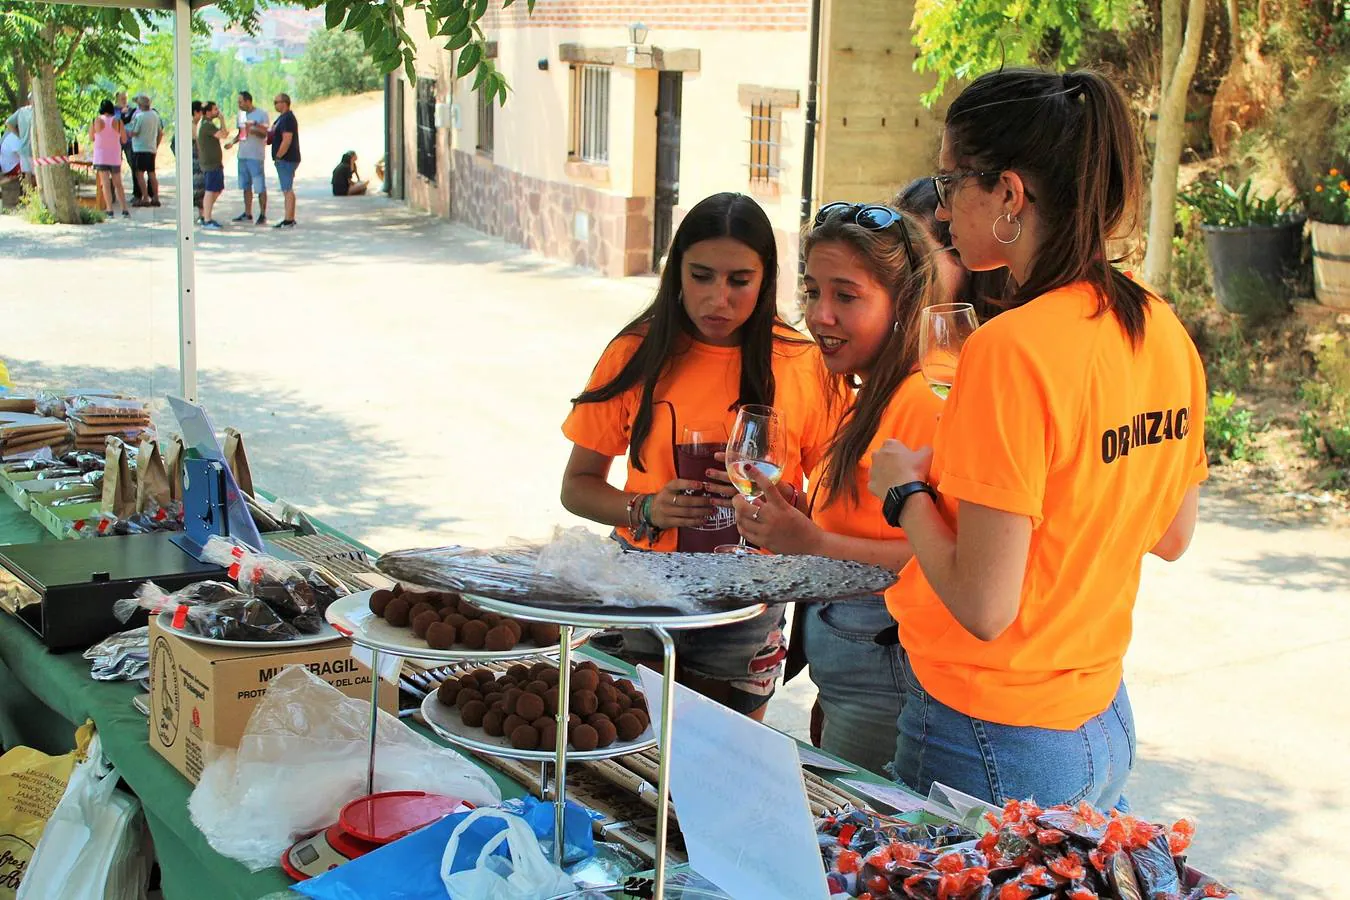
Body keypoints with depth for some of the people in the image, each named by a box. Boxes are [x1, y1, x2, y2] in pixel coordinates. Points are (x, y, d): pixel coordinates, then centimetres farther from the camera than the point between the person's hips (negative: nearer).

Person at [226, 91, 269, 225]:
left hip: (256, 156, -7)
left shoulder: (262, 114, -7)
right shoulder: (241, 114, 14)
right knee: (246, 186, 11)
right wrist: (232, 142, 5)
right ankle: (247, 214, 18)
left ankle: (263, 215, 0)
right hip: (242, 155, 7)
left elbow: (264, 134, -11)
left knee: (260, 186, -5)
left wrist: (251, 128, -27)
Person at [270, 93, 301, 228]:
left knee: (287, 190, -9)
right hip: (285, 160, 11)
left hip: (286, 160, -11)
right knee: (287, 190, 13)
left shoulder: (287, 118, -16)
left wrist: (277, 157, -18)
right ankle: (290, 219, 17)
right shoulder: (282, 117, 17)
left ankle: (289, 220, -8)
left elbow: (287, 140, -23)